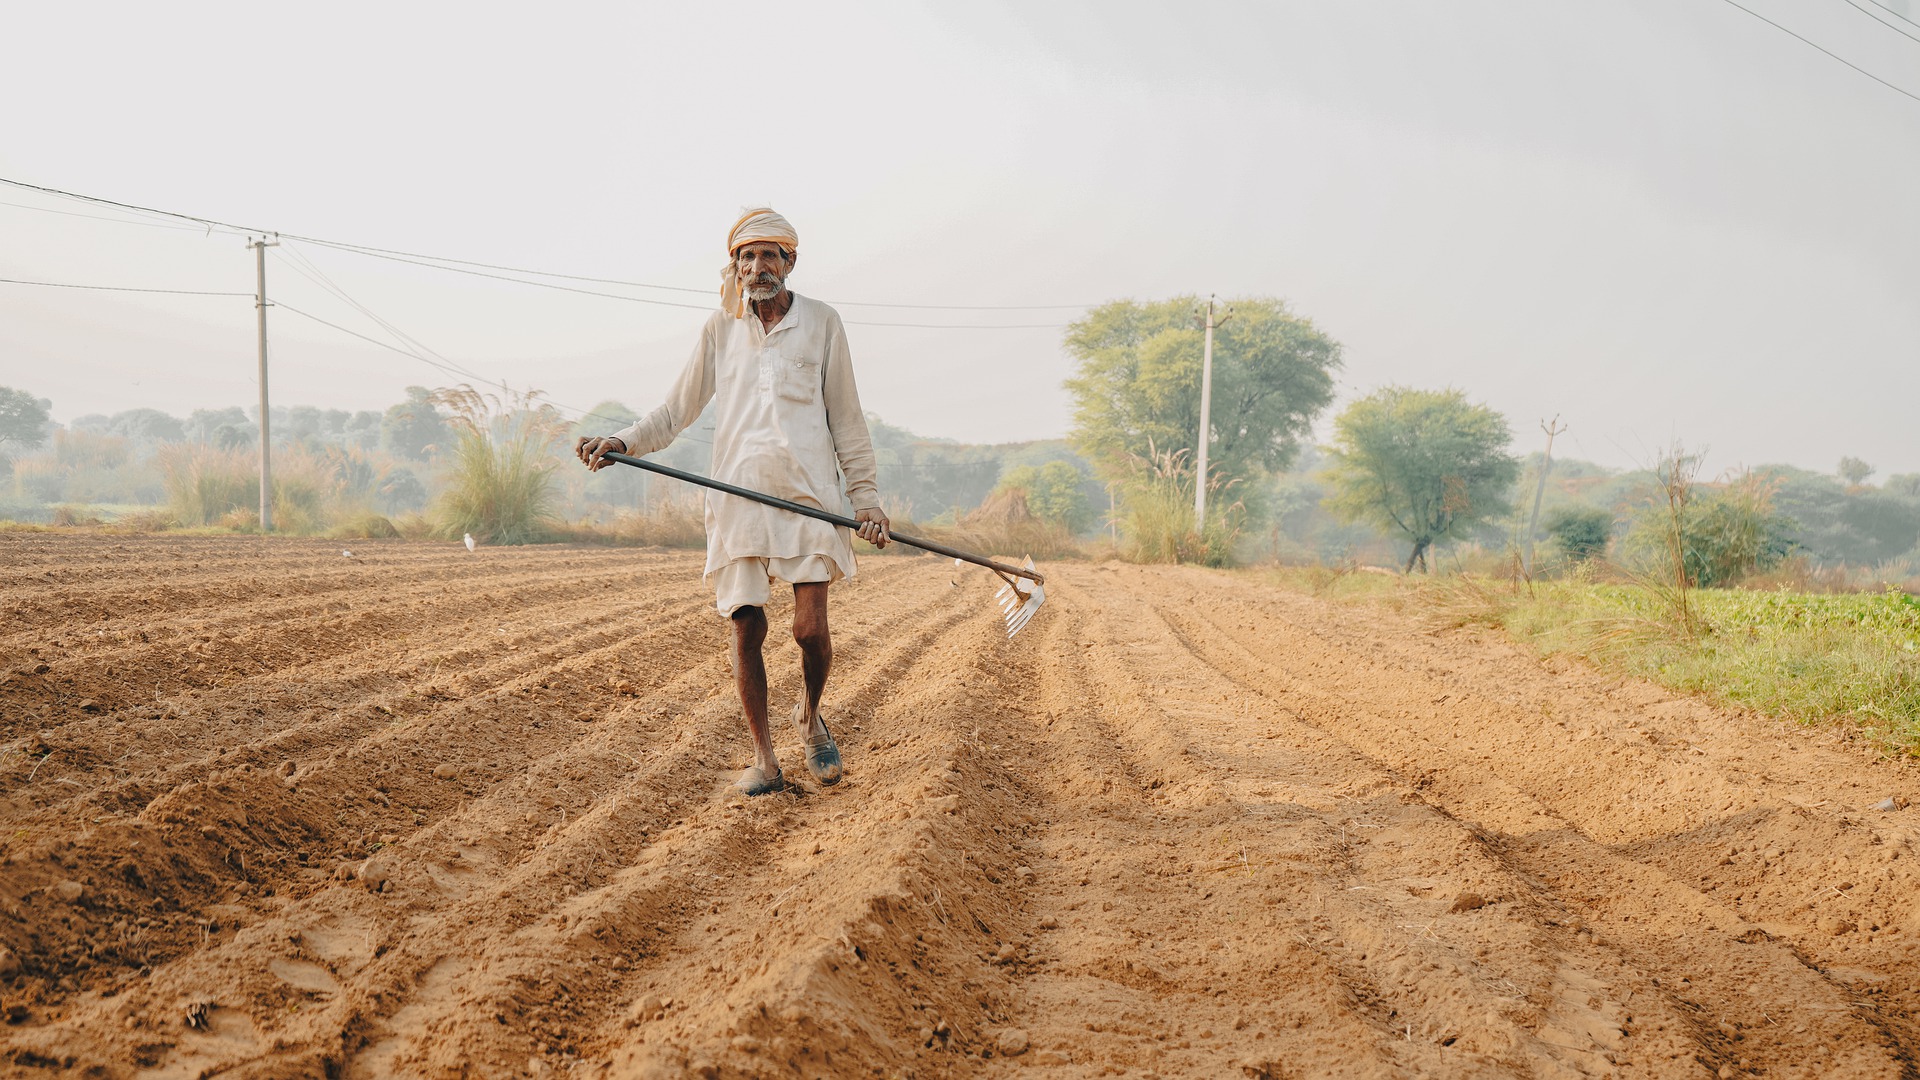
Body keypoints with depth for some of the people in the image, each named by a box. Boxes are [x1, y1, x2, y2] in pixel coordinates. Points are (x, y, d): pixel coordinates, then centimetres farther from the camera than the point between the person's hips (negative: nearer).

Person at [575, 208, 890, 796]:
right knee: (746, 629, 0)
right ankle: (764, 758, 13)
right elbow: (677, 410, 14)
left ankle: (811, 716, 22)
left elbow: (846, 419, 10)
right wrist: (621, 442, -2)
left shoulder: (821, 322, 6)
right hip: (738, 498, 2)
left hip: (808, 495, -2)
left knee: (810, 628, -9)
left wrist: (866, 495, 5)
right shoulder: (722, 328, 10)